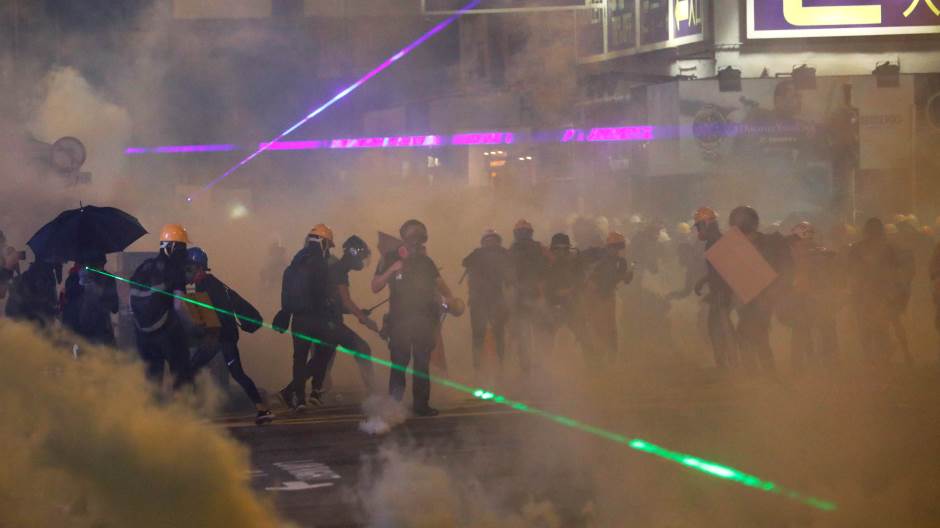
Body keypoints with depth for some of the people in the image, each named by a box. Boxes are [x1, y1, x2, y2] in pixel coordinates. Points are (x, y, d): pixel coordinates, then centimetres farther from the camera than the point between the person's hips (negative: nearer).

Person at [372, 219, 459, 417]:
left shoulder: (425, 261, 14)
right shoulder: (390, 258, 4)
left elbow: (438, 282, 21)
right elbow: (375, 287, -1)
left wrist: (449, 297, 3)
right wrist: (391, 270, -15)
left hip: (424, 317, 4)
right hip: (400, 317, -4)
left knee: (422, 363, 5)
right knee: (399, 364, -10)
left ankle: (421, 404, 10)